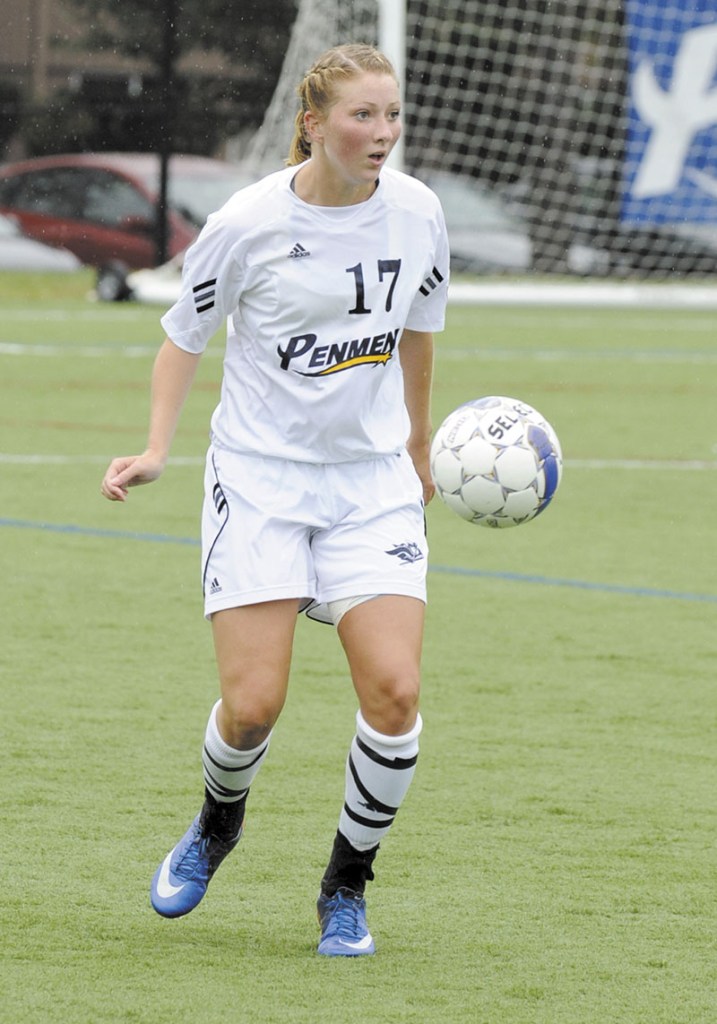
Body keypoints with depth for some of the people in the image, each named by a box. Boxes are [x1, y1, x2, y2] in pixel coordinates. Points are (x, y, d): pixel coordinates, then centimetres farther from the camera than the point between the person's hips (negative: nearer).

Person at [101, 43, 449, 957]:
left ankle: (346, 887, 8)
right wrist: (155, 450, -9)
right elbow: (184, 336, 2)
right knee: (252, 704, -11)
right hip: (261, 473, -3)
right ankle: (218, 821, 25)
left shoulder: (415, 212, -3)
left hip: (373, 479, 3)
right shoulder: (247, 223, -12)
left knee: (394, 691, -13)